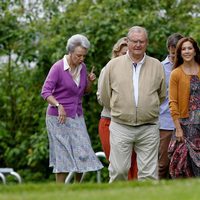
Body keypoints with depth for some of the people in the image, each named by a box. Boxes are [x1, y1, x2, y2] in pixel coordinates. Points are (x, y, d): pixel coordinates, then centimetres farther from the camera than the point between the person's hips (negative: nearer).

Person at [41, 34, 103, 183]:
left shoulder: (82, 67, 5)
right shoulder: (58, 67, -13)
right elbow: (45, 92, -18)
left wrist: (90, 82, -5)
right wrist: (58, 105, -33)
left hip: (77, 116, 6)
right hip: (59, 117, -5)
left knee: (82, 152, 0)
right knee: (63, 154, -5)